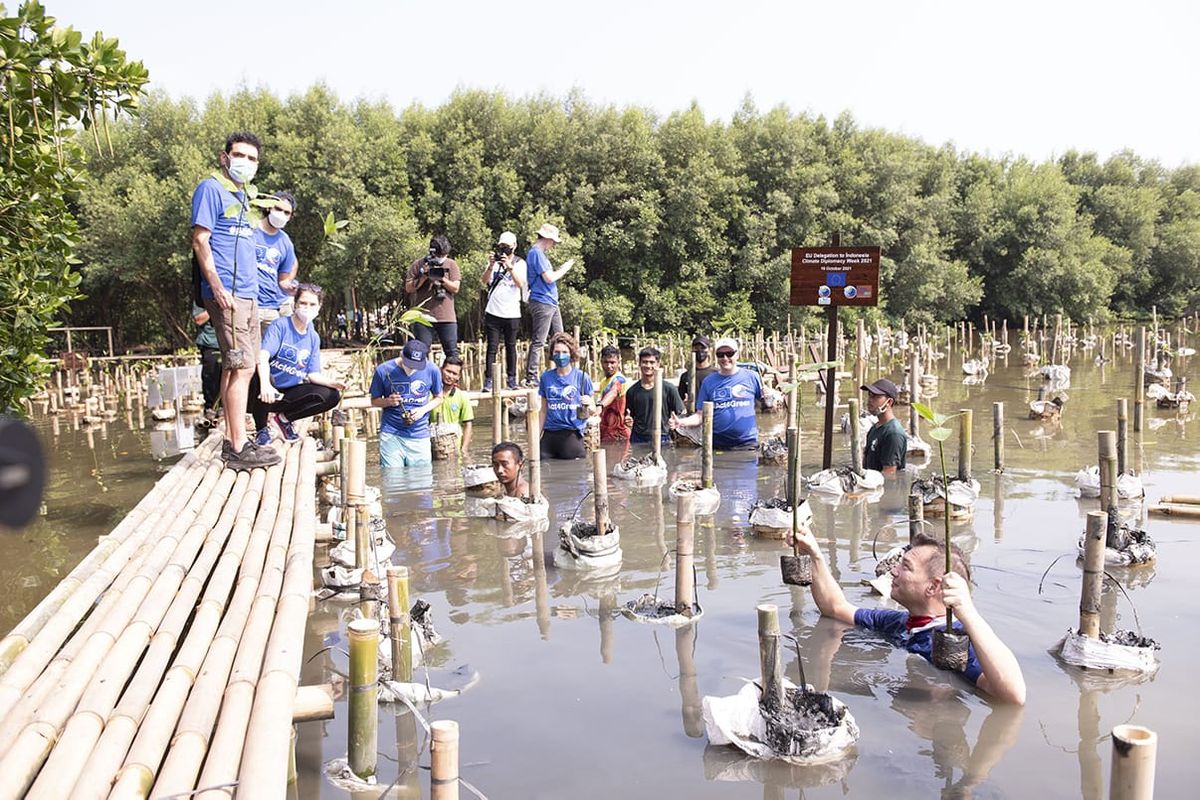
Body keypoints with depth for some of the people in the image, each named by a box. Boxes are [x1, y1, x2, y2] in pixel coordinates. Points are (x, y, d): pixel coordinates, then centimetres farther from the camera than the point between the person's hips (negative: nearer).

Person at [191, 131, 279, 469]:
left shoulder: (243, 196, 20)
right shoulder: (211, 188, -5)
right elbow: (200, 240, -12)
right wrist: (217, 286, -20)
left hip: (248, 295, 9)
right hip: (227, 294, -9)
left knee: (238, 368, 10)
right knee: (241, 367, -12)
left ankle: (233, 440, 16)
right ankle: (239, 447, -10)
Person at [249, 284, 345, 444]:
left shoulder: (313, 338, 8)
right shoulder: (281, 325, -11)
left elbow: (312, 374, 7)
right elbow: (263, 356, -27)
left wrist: (332, 382, -15)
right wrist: (265, 384, -46)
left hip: (288, 393, 5)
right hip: (268, 390, -5)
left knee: (333, 396, -12)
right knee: (258, 377, -40)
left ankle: (284, 418, 8)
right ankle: (261, 428, -12)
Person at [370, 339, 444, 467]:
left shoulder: (432, 371, -4)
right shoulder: (383, 370, -6)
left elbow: (438, 398, 10)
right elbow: (374, 401, 5)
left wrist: (423, 409, -10)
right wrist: (388, 401, -17)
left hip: (419, 436, 1)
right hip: (391, 436, -1)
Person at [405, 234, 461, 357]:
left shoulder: (451, 264, 7)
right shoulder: (417, 265, 4)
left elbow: (455, 288, 1)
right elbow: (408, 288, 0)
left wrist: (442, 279, -14)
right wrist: (424, 277, -12)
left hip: (447, 317, 1)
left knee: (452, 352, 1)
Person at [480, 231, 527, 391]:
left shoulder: (520, 263, 4)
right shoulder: (495, 260, 9)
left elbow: (521, 284, -10)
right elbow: (484, 281, 0)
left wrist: (510, 266, -20)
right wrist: (491, 265, -15)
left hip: (512, 313, -1)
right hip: (493, 312, 1)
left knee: (511, 346, 8)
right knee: (492, 347, -2)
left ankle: (512, 379, 14)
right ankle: (488, 380, -4)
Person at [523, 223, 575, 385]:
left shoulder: (540, 253, 19)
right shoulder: (536, 253, -12)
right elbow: (549, 278, -17)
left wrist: (561, 270, 11)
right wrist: (563, 269, -3)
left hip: (551, 303, 10)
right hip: (542, 303, -10)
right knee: (538, 342, -8)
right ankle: (531, 376, -4)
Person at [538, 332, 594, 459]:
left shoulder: (582, 377, 0)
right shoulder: (546, 377, 8)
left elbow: (591, 412, 4)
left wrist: (587, 405, -17)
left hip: (572, 434, -3)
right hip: (549, 434, 3)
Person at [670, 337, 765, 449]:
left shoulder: (751, 377, 2)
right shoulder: (709, 382, 5)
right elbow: (700, 415, 4)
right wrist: (681, 422, -13)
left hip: (747, 444, -1)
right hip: (717, 445, 1)